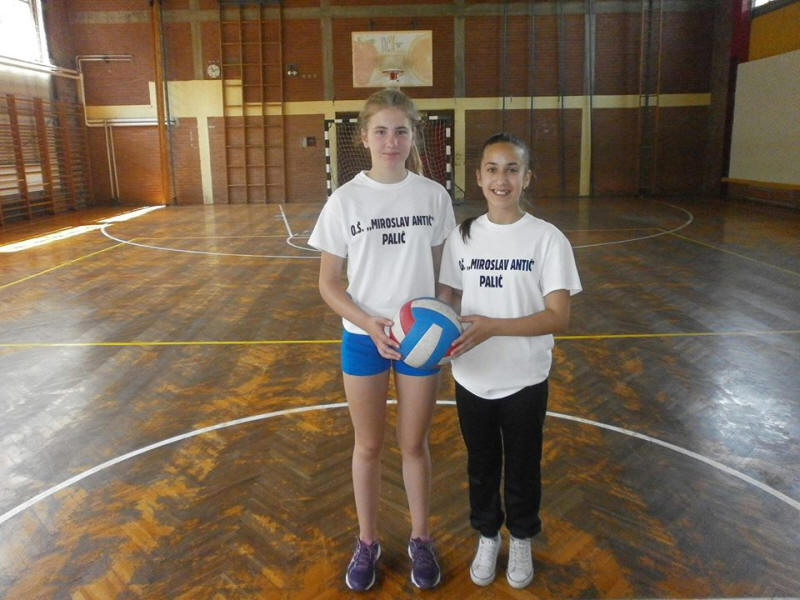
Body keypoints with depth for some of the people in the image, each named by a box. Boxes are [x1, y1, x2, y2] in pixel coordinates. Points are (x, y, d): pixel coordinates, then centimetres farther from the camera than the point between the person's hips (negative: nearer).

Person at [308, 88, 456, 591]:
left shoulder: (434, 196, -4)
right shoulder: (346, 200, -6)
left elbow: (443, 272, 4)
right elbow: (329, 281, -4)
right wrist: (367, 322, -19)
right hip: (363, 338, 0)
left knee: (415, 444, 14)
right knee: (368, 446, 14)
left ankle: (421, 540, 35)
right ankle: (368, 543, 35)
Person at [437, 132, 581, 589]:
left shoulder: (547, 238, -12)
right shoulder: (462, 237, -1)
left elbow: (558, 316, -17)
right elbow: (446, 299, 4)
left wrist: (493, 326, -28)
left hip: (525, 381, -2)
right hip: (472, 379, 3)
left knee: (523, 468, 18)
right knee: (481, 465, 20)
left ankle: (521, 541, 44)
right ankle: (488, 537, 45)